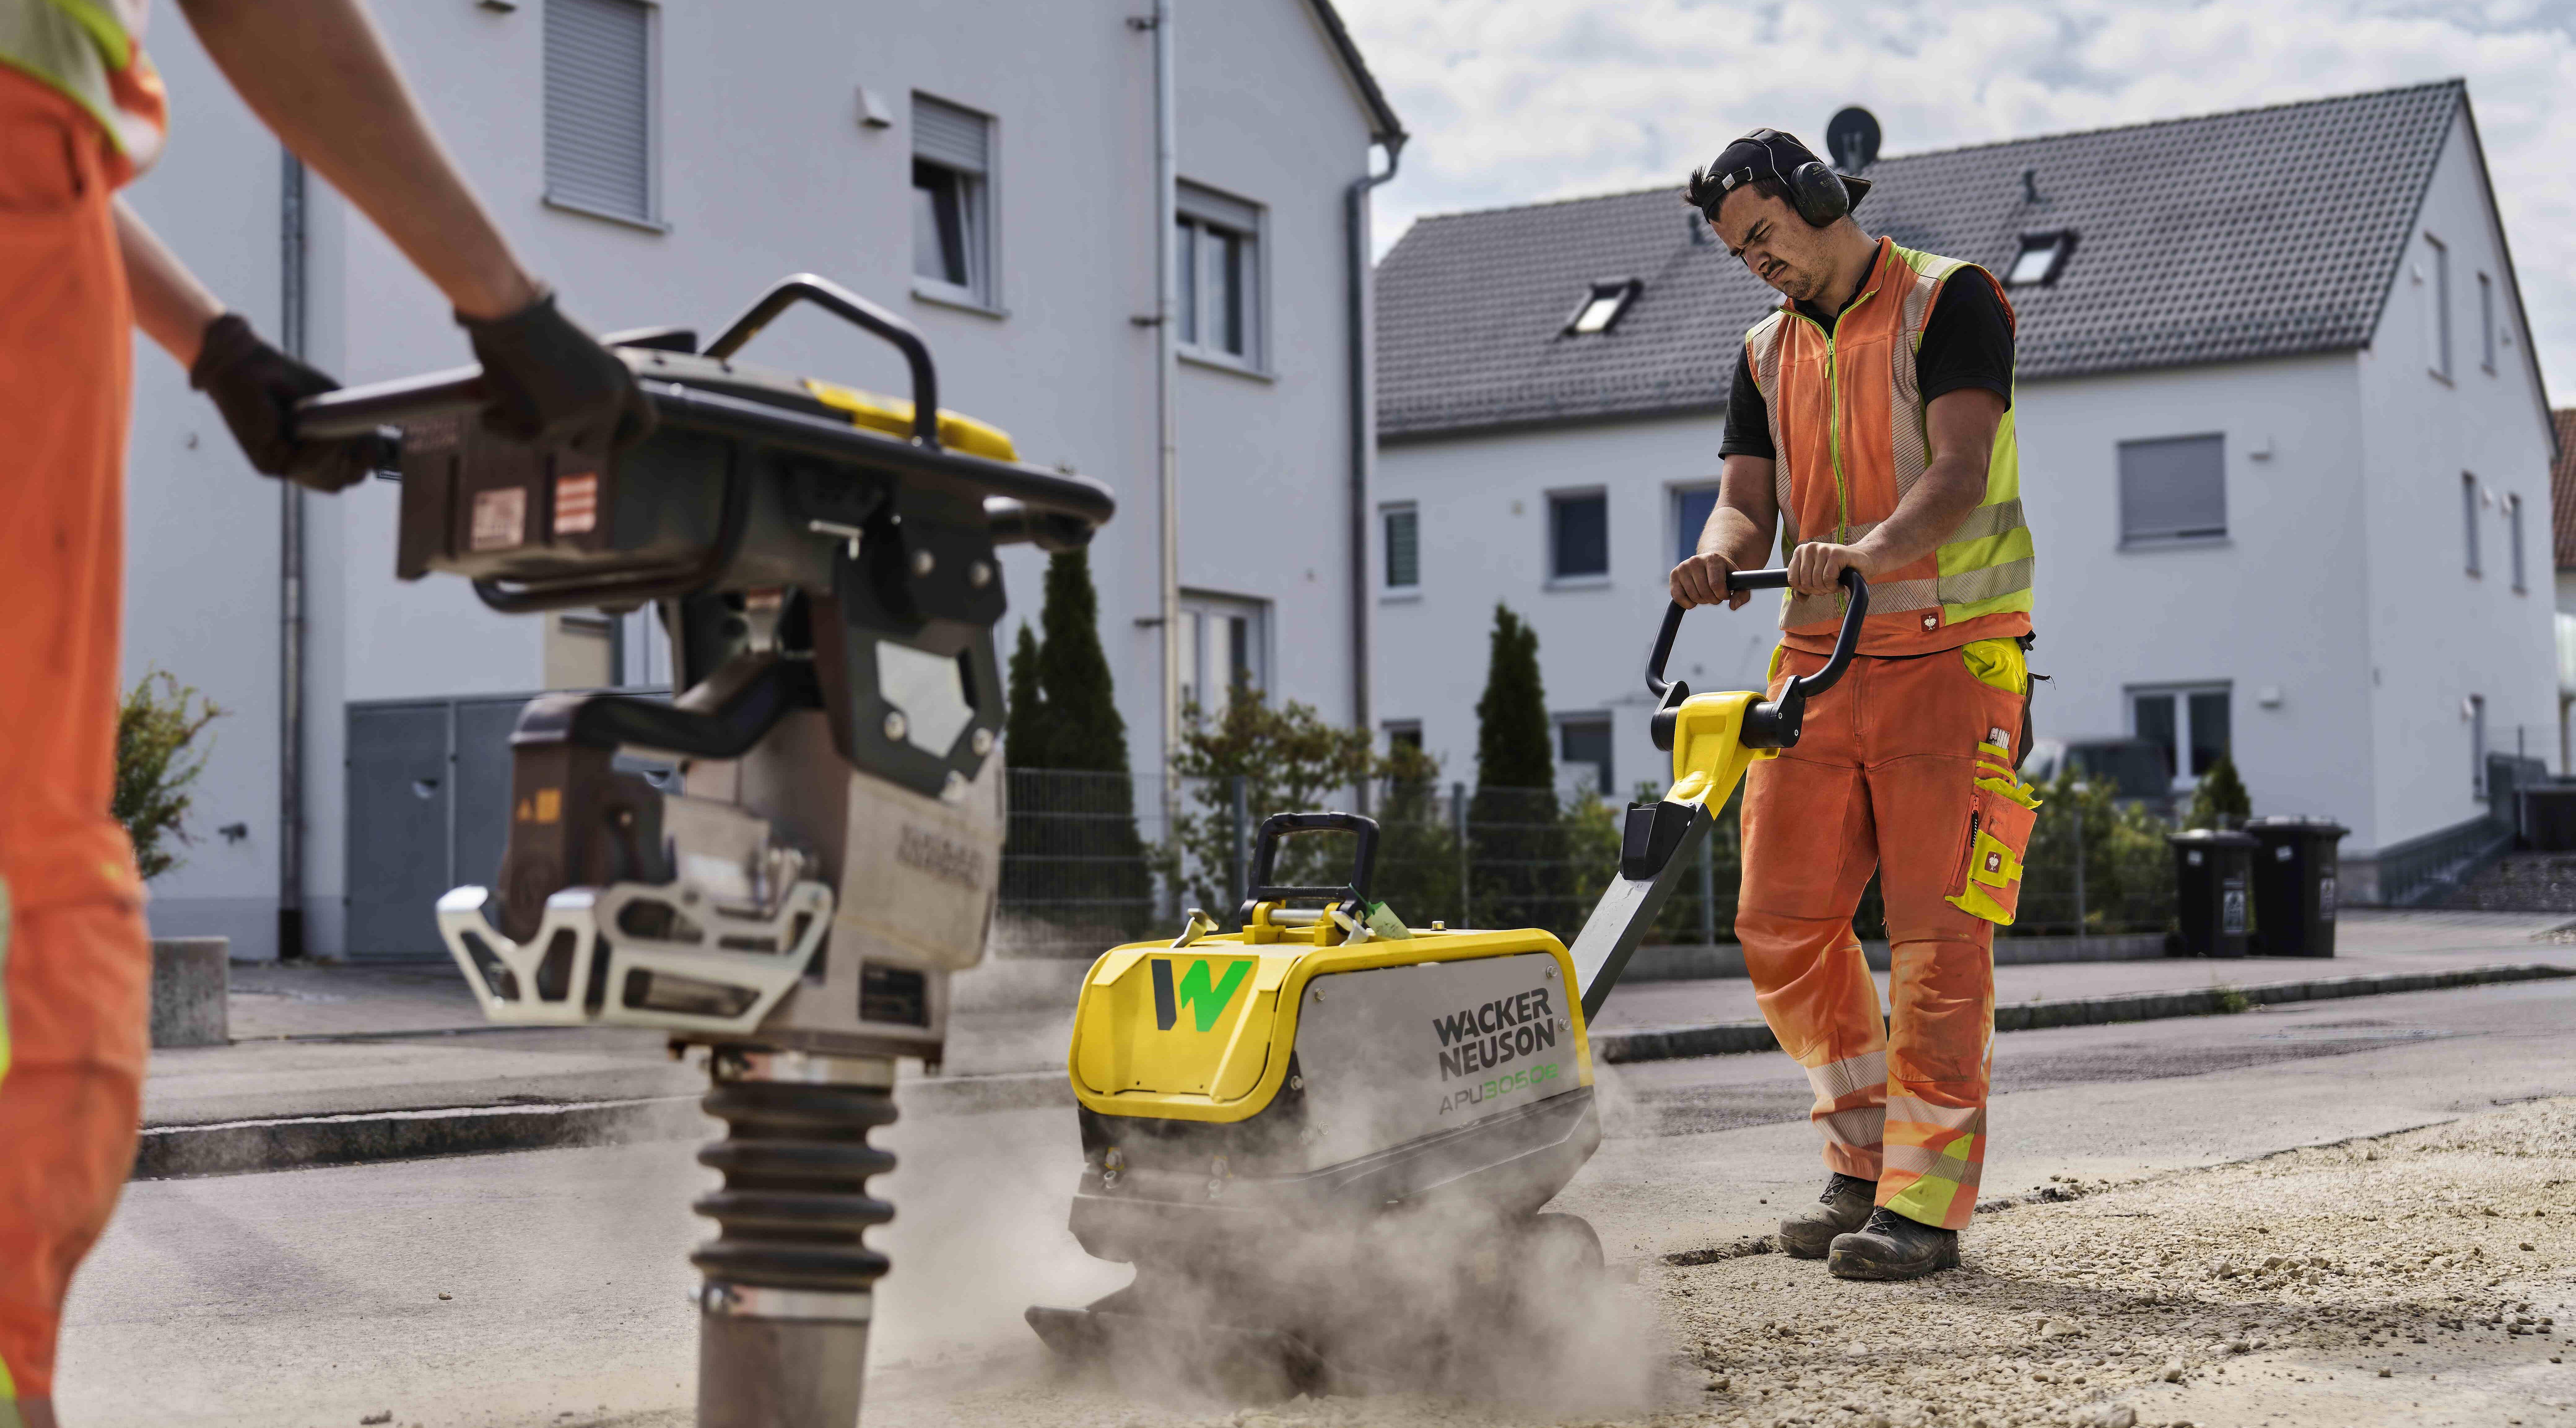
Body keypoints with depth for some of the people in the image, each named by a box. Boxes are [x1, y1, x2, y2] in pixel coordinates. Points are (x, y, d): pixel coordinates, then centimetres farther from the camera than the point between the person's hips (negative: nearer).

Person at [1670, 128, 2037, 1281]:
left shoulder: (1948, 301, -3)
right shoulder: (1767, 354, 17)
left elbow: (1962, 471, -17)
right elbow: (1749, 501, 6)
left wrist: (1871, 549, -35)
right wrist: (1722, 556, -18)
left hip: (1946, 655, -6)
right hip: (1817, 657, 6)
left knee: (1937, 935, -7)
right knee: (1781, 925, 3)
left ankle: (1925, 1201, -1)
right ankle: (1865, 1159, 19)